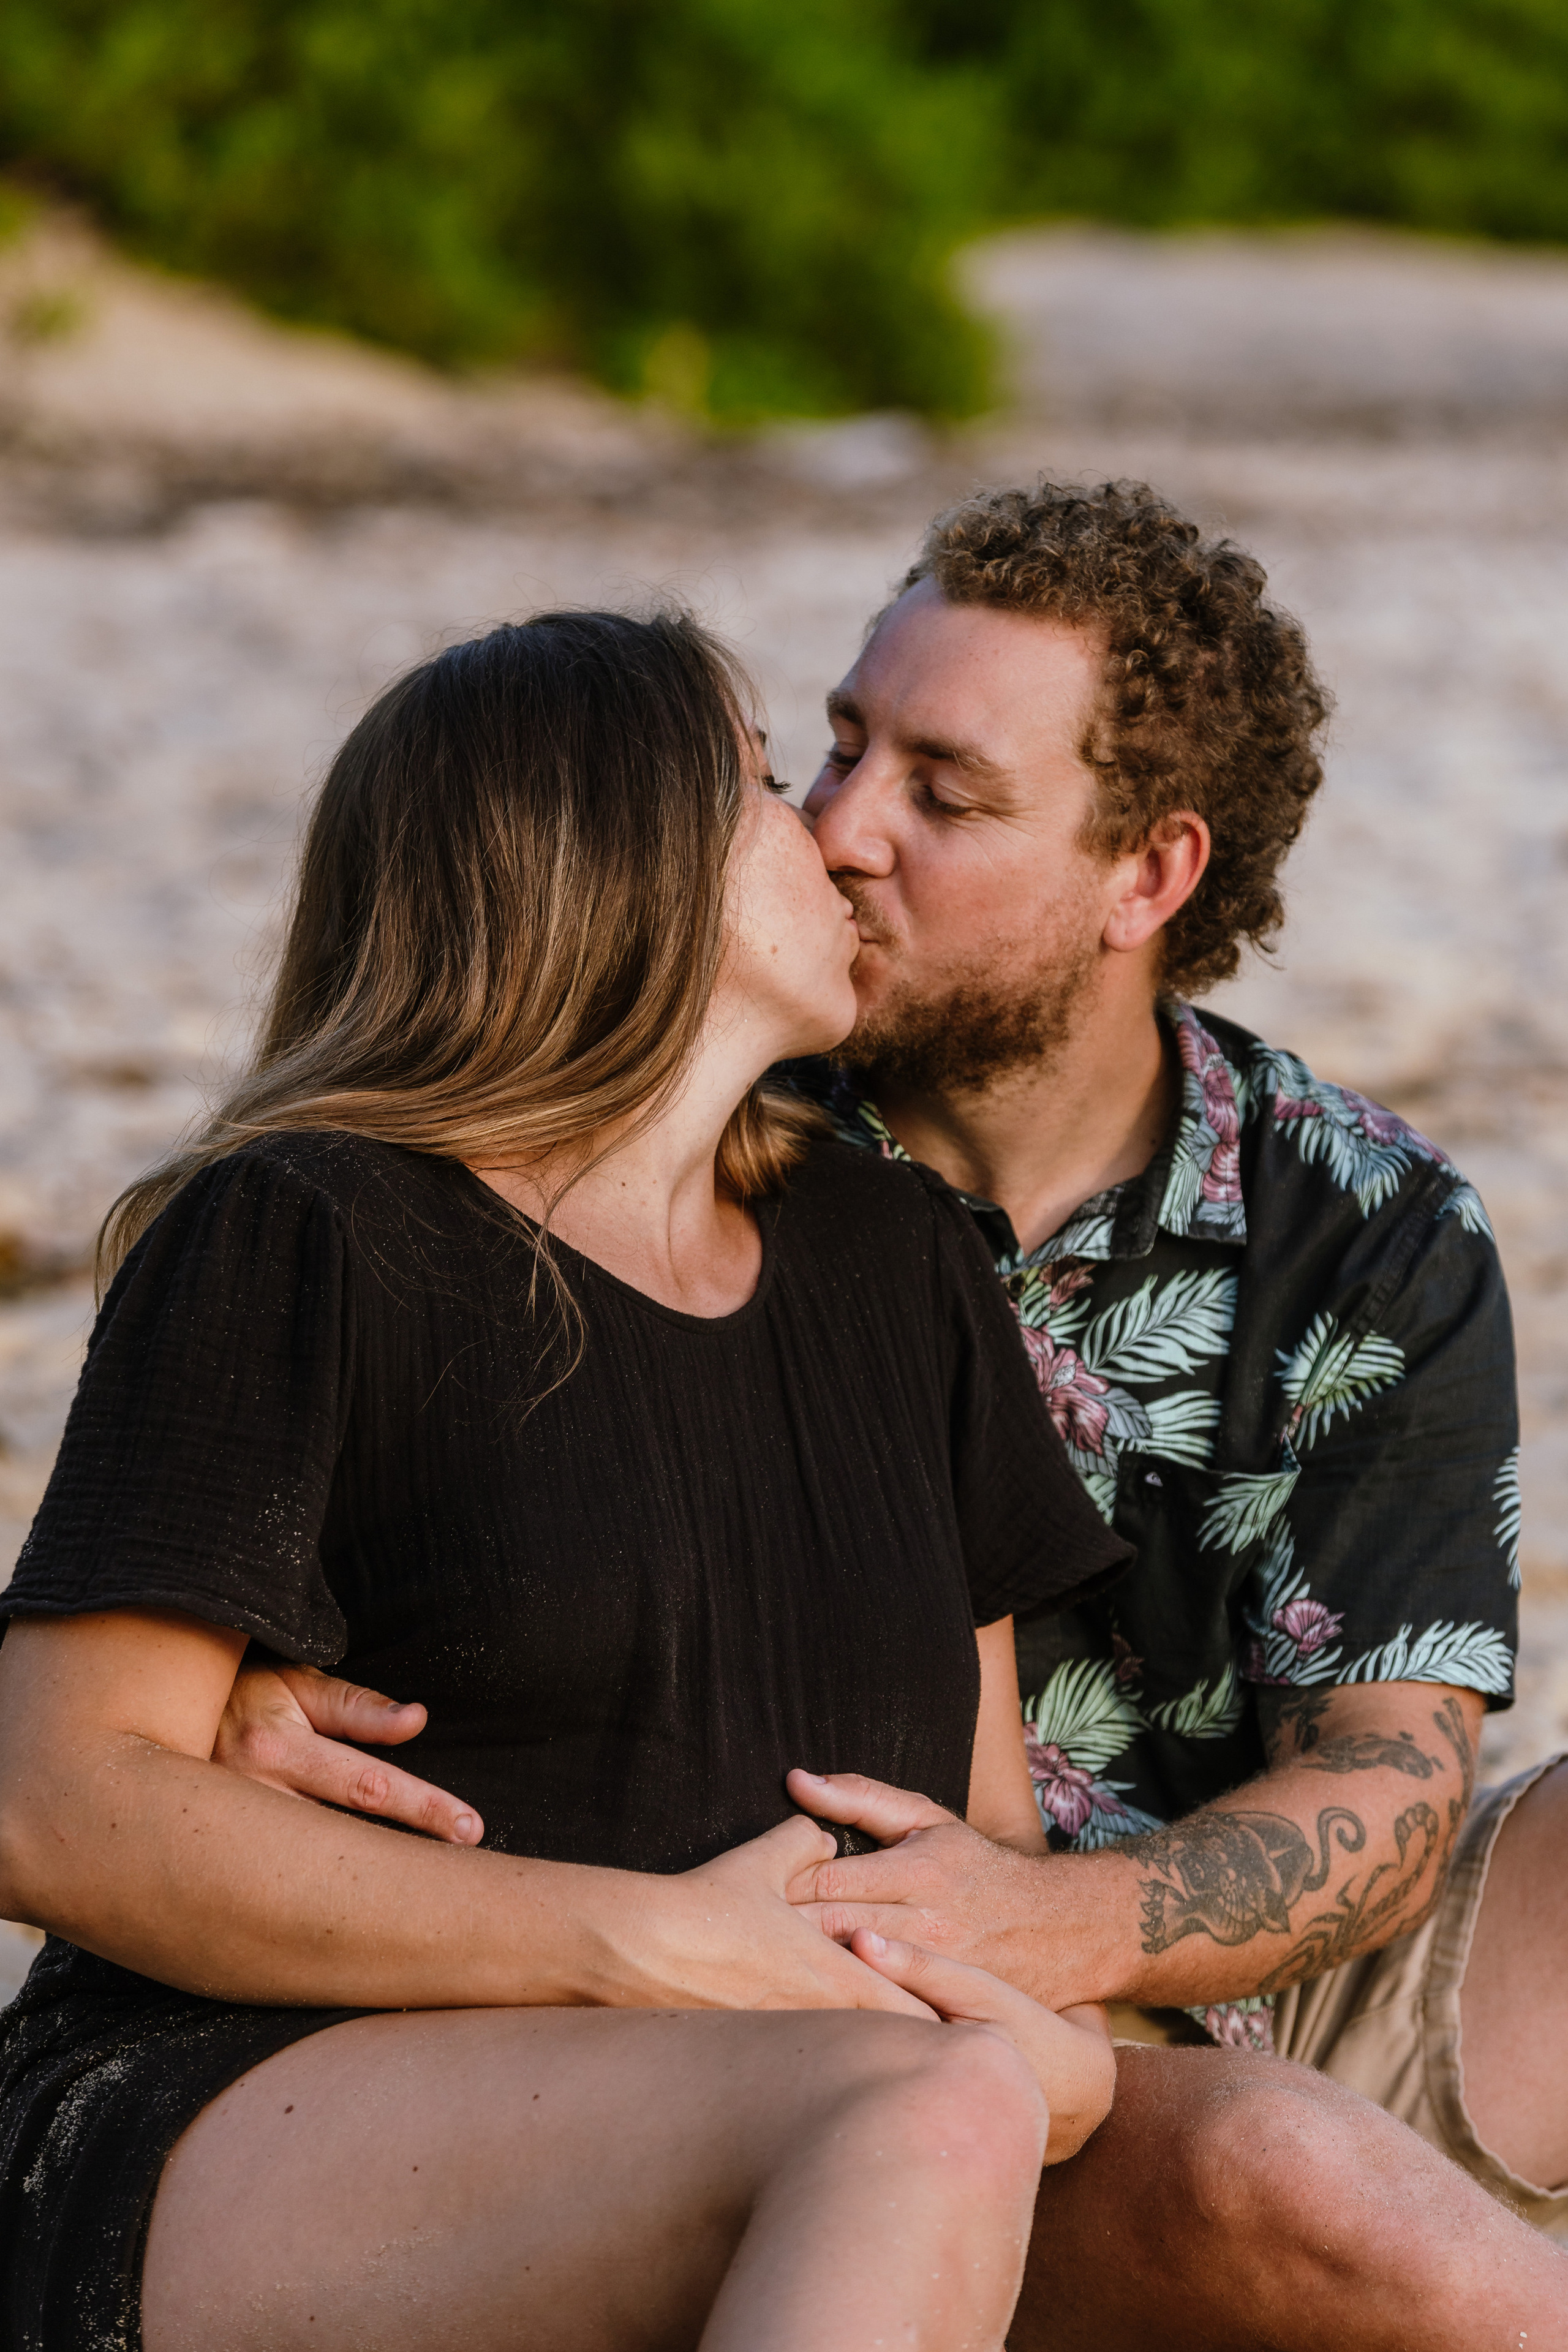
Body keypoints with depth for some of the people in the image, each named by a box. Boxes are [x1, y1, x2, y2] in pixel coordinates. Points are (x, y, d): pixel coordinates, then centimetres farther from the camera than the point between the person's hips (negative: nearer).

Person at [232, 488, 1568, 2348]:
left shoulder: (1376, 1236, 0)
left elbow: (1383, 1803, -7)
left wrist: (1050, 1924, -28)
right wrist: (243, 1698, -27)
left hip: (1304, 2014, 3)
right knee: (1247, 2174, -36)